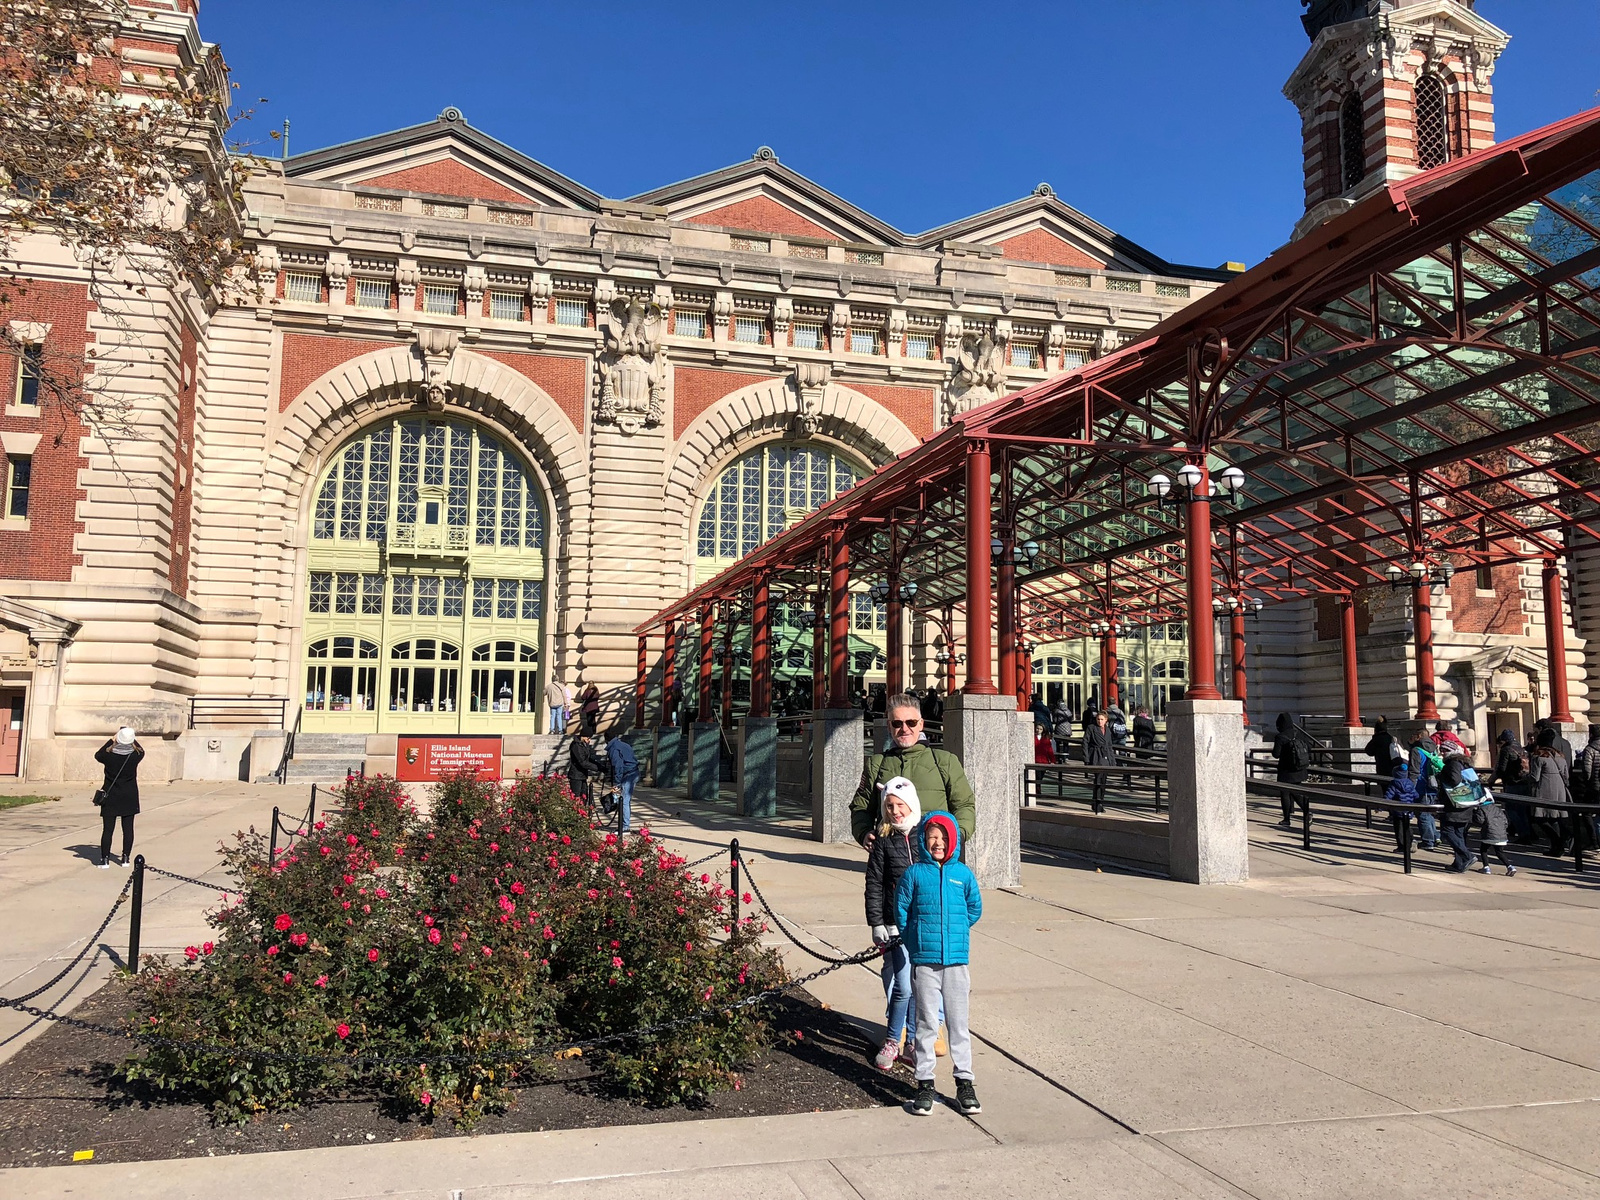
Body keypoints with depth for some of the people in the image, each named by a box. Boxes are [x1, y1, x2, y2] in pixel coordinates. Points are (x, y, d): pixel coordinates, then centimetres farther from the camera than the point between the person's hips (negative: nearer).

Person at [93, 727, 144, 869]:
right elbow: (141, 750, 14)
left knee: (107, 829, 4)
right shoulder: (135, 756, -11)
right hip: (129, 797, 1)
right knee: (128, 828, 9)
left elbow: (98, 755, 9)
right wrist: (133, 738, 18)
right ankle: (126, 858, 13)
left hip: (111, 797, -1)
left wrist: (112, 741, 12)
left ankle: (105, 859, 4)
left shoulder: (109, 756, -14)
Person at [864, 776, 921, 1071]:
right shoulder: (883, 840, -1)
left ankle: (912, 1039, 24)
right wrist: (876, 924, -3)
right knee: (903, 986, -6)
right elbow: (874, 884, 2)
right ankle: (892, 1040, 11)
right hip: (897, 923, -2)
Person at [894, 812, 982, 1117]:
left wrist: (956, 931, 11)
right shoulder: (914, 873, -2)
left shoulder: (963, 874, 2)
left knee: (958, 1023, 8)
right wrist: (916, 940, 5)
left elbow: (975, 908, 14)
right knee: (926, 1023, 6)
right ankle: (924, 1083, 16)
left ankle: (964, 1083, 18)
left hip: (957, 960, 1)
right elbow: (901, 909, 5)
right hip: (923, 961, -1)